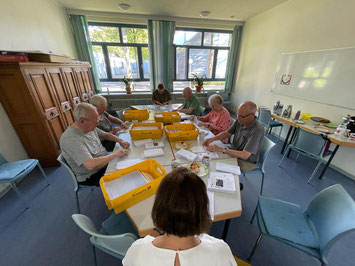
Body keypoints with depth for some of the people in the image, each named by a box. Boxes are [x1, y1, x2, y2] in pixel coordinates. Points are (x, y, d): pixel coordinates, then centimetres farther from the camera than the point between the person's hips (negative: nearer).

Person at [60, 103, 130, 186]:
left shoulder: (89, 127, -4)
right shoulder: (70, 139, -30)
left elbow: (106, 134, 12)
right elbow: (90, 165, -38)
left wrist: (120, 141, -6)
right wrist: (116, 154, -29)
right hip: (92, 176, -8)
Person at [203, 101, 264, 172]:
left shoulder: (258, 130, -30)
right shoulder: (240, 120, -10)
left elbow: (245, 155, -31)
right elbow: (227, 133, 4)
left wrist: (222, 149, -30)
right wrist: (212, 138, -13)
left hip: (246, 162, -6)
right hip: (233, 153, 6)